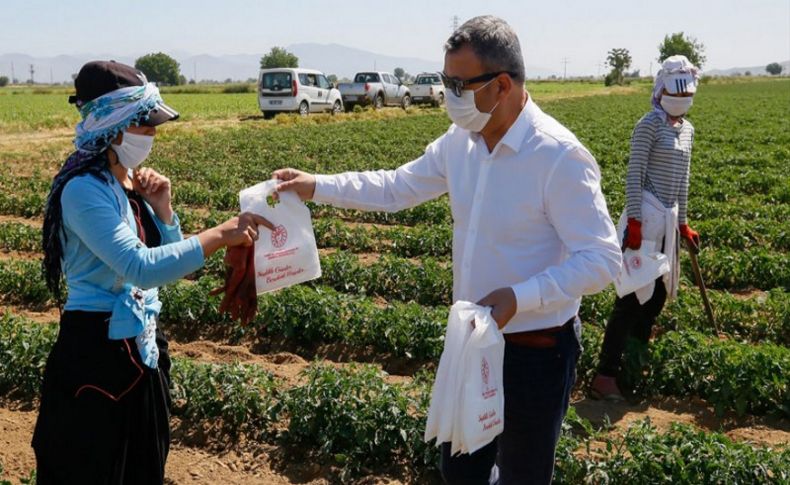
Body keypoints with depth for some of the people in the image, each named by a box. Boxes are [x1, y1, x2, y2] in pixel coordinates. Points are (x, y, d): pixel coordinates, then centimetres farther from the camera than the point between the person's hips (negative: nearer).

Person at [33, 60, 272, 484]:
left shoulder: (130, 180, 5)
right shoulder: (84, 190, -20)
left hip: (142, 347, 8)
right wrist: (220, 236, -32)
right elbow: (142, 268, -31)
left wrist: (161, 208, -4)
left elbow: (168, 259, 11)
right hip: (93, 353, -8)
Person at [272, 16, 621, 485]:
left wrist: (519, 297, -33)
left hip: (536, 351, -7)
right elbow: (397, 187, 11)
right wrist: (316, 185, 5)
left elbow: (603, 259, -24)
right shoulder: (460, 142, -1)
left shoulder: (560, 156, -24)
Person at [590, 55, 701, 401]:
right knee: (634, 295, -10)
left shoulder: (687, 129, 14)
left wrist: (683, 223, 22)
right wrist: (634, 221, -18)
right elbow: (634, 175, -13)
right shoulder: (650, 125, -9)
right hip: (646, 216, -8)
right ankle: (605, 376, -7)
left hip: (668, 219, 8)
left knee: (659, 293, 12)